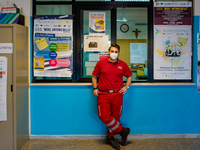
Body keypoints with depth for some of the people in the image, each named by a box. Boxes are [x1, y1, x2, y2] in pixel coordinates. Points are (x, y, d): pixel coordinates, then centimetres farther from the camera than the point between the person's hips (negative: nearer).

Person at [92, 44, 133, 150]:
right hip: (103, 94, -1)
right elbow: (94, 76, 13)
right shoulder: (101, 63, 3)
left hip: (117, 95, 1)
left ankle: (110, 138, 24)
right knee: (104, 117, -9)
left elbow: (129, 75, 21)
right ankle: (122, 130, 11)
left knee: (115, 117, 5)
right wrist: (95, 88, 3)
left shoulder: (123, 65, 7)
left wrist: (126, 87, 8)